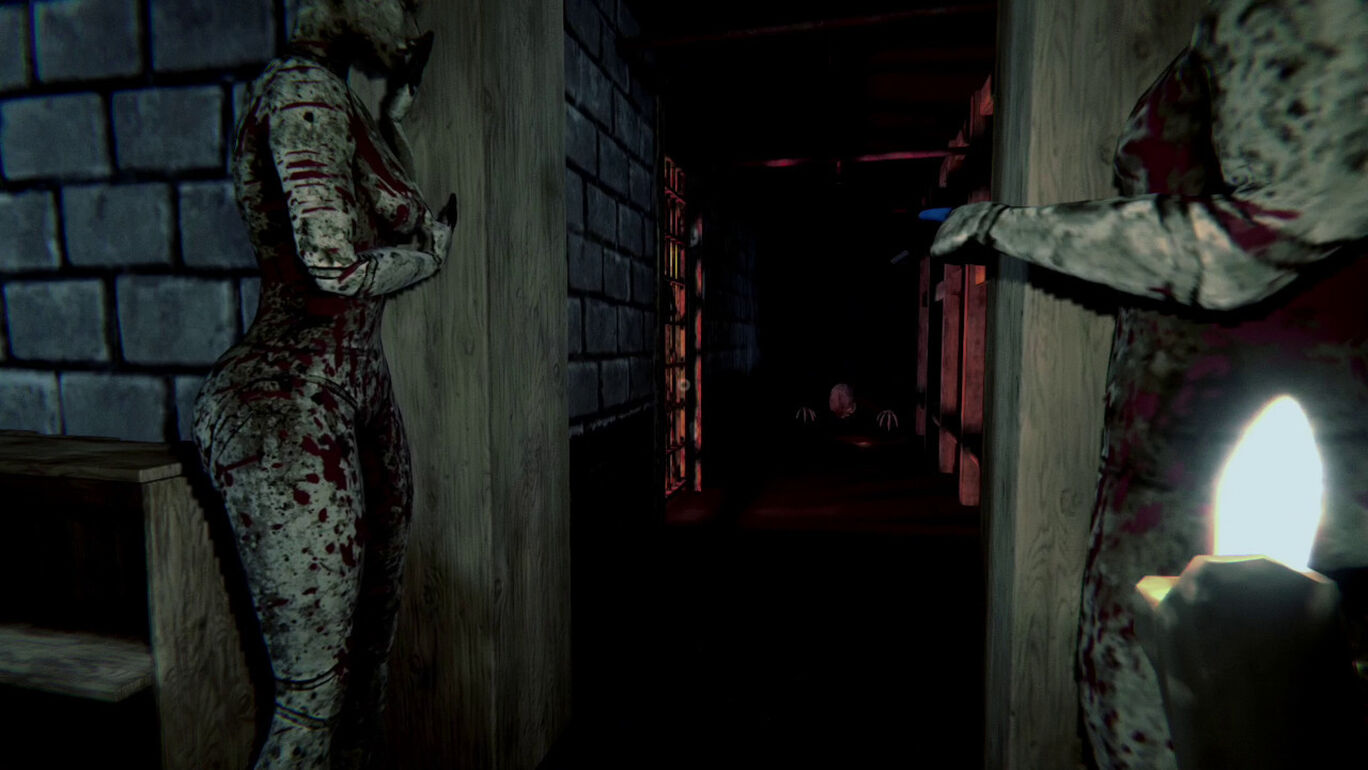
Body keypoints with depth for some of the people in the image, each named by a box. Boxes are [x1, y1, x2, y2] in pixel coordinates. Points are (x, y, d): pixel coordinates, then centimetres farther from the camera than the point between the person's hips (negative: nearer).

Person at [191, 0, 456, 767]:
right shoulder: (304, 87, -9)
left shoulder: (329, 96, 20)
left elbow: (398, 218, 28)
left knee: (371, 648, 15)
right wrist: (434, 250, 0)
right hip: (288, 407, -10)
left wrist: (398, 109, 26)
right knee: (314, 690, -1)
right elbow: (340, 269, -18)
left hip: (359, 390, 10)